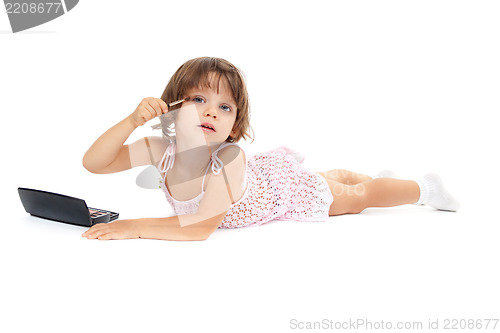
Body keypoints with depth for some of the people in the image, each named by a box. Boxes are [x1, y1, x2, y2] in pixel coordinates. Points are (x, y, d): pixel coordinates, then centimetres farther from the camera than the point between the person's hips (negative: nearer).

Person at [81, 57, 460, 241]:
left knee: (359, 197, 17)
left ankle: (425, 187, 39)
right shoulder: (162, 149, -29)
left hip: (291, 192, -5)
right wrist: (134, 120, -45)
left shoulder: (228, 159, -44)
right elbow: (93, 163, -31)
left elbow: (202, 226, -48)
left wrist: (134, 227, -49)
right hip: (261, 172, 5)